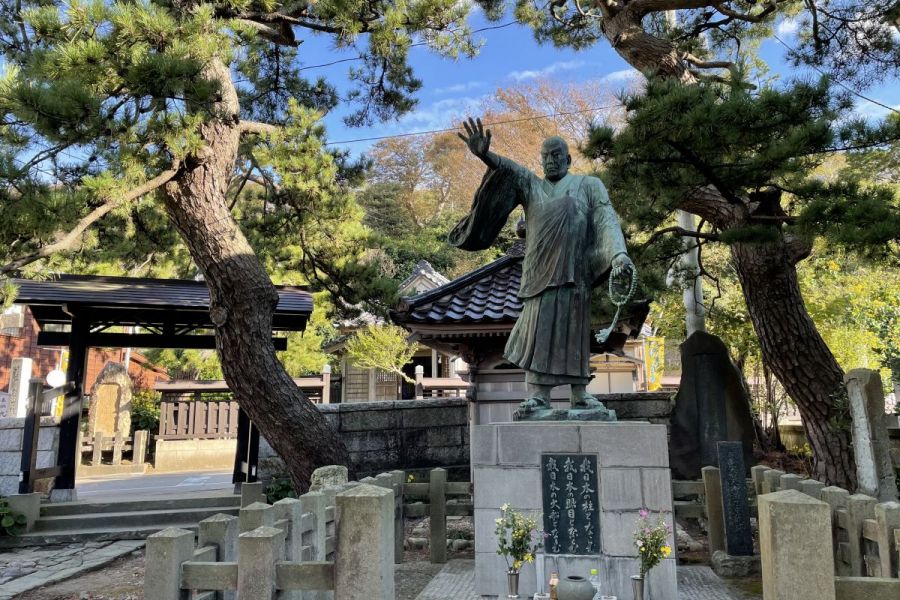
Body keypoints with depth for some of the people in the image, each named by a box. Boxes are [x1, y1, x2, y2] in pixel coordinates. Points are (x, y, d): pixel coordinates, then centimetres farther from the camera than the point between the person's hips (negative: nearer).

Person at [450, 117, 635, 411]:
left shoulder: (589, 185, 16)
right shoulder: (531, 185, 19)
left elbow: (607, 219, 0)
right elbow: (508, 170, -3)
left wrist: (619, 253, -18)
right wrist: (485, 155, -25)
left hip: (575, 269, -1)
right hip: (541, 268, 1)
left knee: (574, 329, -3)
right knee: (539, 326, -9)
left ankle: (580, 393, 1)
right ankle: (537, 394, -12)